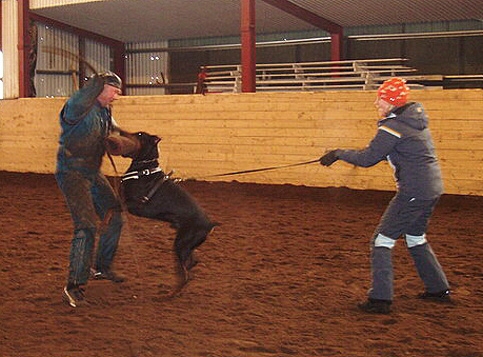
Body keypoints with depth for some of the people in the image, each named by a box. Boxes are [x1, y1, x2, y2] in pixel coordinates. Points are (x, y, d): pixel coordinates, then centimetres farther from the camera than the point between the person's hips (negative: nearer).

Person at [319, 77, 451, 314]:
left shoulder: (393, 126, -16)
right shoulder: (416, 119, 12)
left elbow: (368, 158, -16)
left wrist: (338, 154, -4)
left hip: (414, 192, -10)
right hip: (432, 189, 10)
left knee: (382, 240, -4)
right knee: (415, 237, 25)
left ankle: (380, 299, -6)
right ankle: (438, 289, 31)